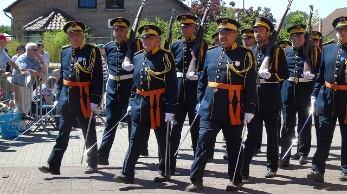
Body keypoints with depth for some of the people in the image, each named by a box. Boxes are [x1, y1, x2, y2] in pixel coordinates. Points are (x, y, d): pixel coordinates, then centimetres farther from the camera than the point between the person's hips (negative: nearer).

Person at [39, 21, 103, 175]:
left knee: (89, 133, 9)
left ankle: (92, 164, 22)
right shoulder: (64, 52, 9)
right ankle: (54, 166, 5)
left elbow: (98, 77, -11)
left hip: (84, 99, -4)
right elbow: (61, 75, 16)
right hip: (67, 99, 4)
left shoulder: (92, 51, -7)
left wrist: (95, 100, -16)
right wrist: (58, 97, 12)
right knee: (62, 133, 4)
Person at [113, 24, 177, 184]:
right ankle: (128, 173, 6)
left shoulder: (165, 57, -9)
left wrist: (170, 109, -16)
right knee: (135, 141, 5)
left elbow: (172, 85, -12)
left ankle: (164, 172, 21)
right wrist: (131, 102, 14)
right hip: (140, 105, 5)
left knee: (163, 141, 8)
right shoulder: (137, 57, 10)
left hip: (159, 106, -5)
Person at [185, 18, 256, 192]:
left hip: (234, 111, -3)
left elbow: (251, 85, -6)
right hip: (210, 109, 3)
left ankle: (235, 180, 25)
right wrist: (200, 101, 11)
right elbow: (202, 80, 15)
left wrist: (249, 110, -9)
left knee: (234, 147, 10)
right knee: (203, 144, 0)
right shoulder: (211, 53, 8)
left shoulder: (245, 55, -4)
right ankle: (196, 180, 7)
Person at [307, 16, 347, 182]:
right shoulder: (327, 49, 9)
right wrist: (314, 95, 6)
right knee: (323, 136, 1)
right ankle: (318, 170, 1)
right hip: (327, 98, 3)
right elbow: (320, 75, 12)